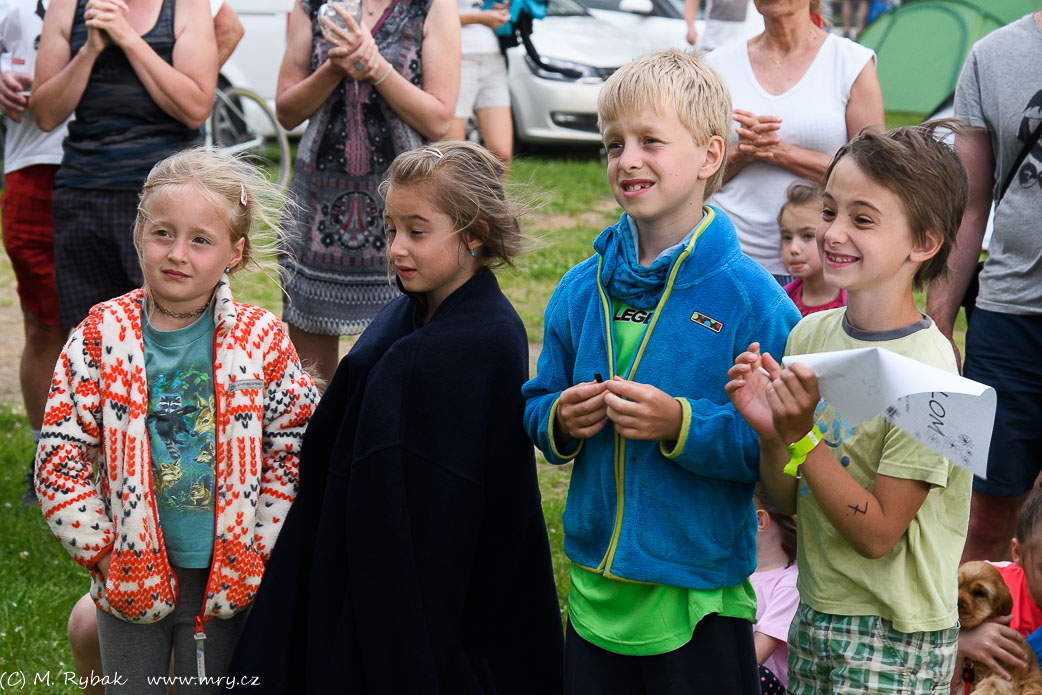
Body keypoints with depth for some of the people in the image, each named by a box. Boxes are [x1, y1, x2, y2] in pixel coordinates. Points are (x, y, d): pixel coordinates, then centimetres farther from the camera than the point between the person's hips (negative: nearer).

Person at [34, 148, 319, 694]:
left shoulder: (262, 341, -8)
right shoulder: (102, 336, -8)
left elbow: (293, 453, -3)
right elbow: (61, 453, -6)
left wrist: (259, 550, -5)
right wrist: (100, 548, -8)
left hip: (225, 577, 0)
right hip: (129, 574, 0)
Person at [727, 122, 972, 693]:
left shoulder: (926, 370, -19)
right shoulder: (809, 334, 0)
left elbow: (878, 535, -18)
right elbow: (789, 502, 4)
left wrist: (801, 436, -23)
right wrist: (769, 431, -13)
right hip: (814, 616, 6)